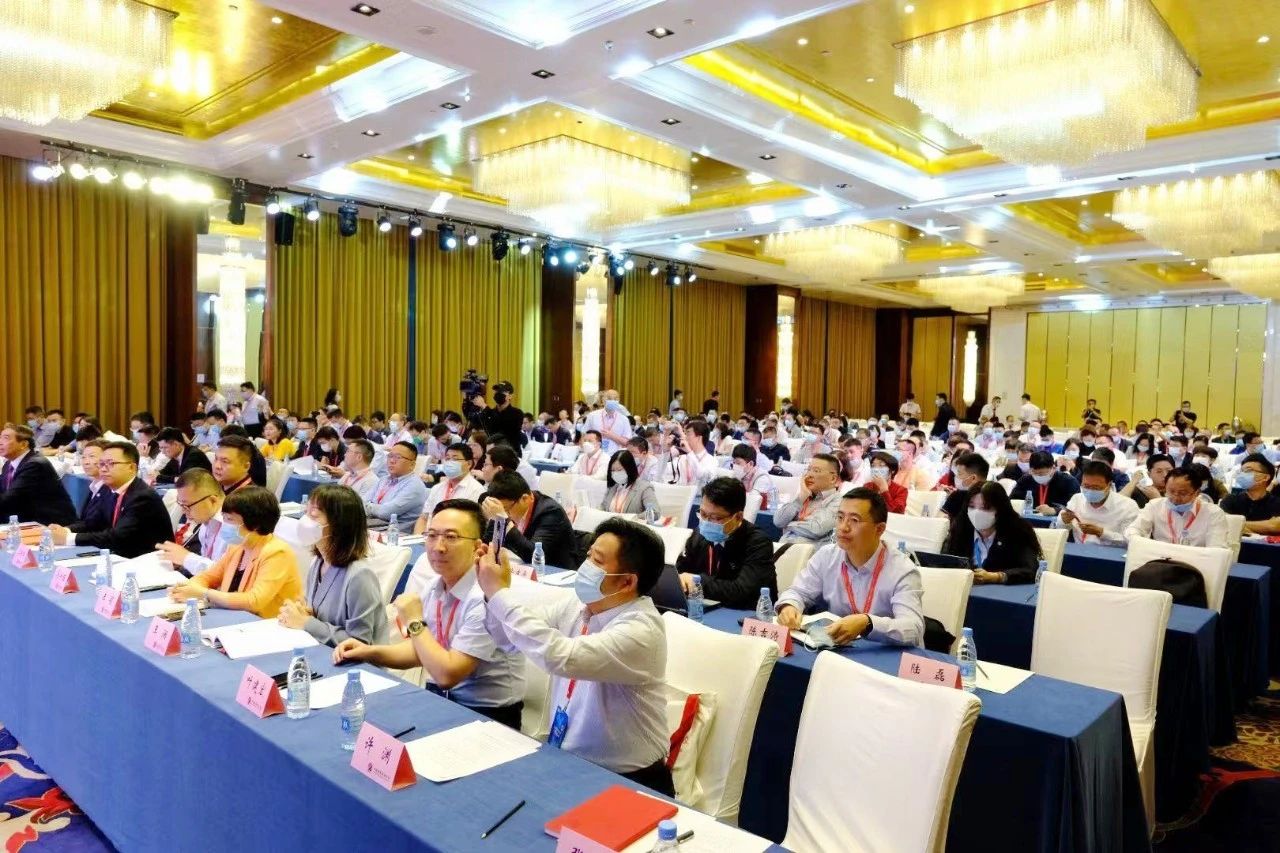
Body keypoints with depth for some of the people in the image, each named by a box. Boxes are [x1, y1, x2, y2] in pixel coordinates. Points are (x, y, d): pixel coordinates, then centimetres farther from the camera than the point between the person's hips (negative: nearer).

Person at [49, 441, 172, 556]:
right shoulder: (113, 491, 6)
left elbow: (117, 537, -25)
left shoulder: (143, 497, -20)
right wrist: (66, 530, -9)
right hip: (124, 558, 7)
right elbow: (95, 523, 9)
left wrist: (68, 538, -23)